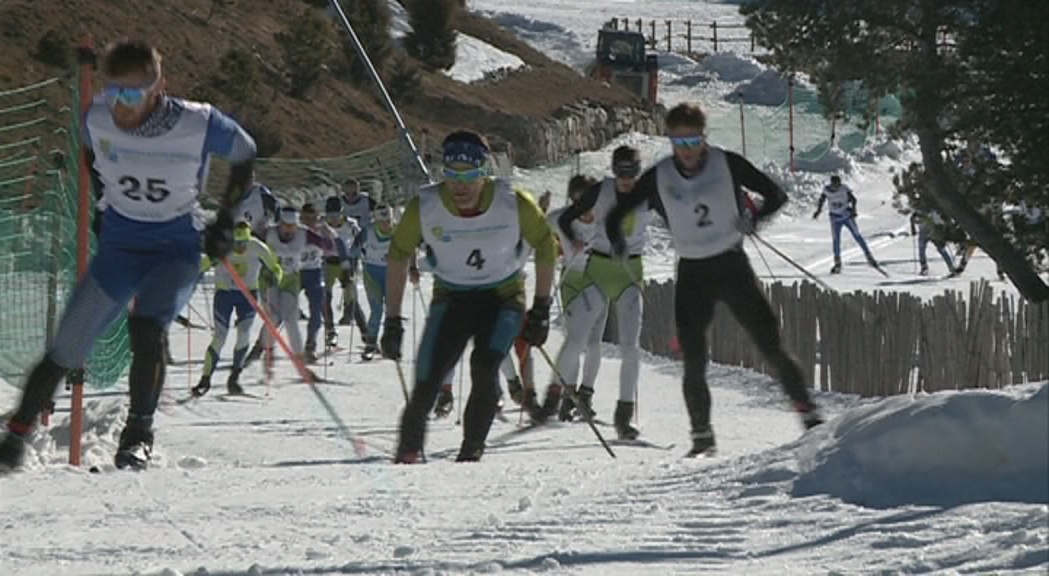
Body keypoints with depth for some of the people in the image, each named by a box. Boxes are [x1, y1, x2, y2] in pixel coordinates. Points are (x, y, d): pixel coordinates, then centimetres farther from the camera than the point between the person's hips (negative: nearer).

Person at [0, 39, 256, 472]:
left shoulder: (197, 125, -21)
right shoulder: (97, 119, -13)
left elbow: (244, 153, 0)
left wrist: (225, 220, -3)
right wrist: (105, 199, 10)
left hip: (177, 249, -3)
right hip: (118, 248, 3)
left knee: (146, 327, -31)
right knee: (66, 351, -2)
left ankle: (139, 432, -14)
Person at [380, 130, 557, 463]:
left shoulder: (514, 204, -20)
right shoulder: (423, 209, -18)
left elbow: (546, 246, -4)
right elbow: (398, 257, -4)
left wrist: (541, 310, -5)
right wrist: (393, 322, -5)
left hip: (503, 298, -1)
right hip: (451, 299, 1)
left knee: (485, 367, -25)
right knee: (427, 382, -15)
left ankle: (473, 446, -9)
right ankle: (409, 446, 7)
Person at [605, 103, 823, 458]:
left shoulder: (726, 164, -7)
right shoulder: (658, 178, -3)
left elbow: (776, 195, -3)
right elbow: (617, 215, 4)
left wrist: (754, 219, -24)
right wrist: (617, 243, -17)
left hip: (733, 267, -1)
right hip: (691, 275, 1)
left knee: (770, 345, -6)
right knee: (694, 362, -7)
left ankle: (808, 414, 3)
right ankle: (702, 435, 4)